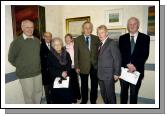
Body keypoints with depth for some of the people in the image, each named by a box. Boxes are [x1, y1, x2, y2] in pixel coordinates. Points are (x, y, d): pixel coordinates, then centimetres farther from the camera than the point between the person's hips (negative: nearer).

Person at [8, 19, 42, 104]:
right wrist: (21, 67, -1)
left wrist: (37, 65, 8)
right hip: (25, 75, -4)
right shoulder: (16, 42, -10)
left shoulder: (37, 40, 3)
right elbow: (11, 59, -3)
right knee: (29, 95, 8)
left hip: (38, 72, 4)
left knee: (38, 91, 17)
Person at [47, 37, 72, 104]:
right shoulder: (50, 56, -2)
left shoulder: (66, 54, 8)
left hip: (66, 78, 3)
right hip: (56, 79, -2)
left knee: (67, 95, 0)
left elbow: (69, 65, 8)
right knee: (57, 97, -3)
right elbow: (50, 69, -5)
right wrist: (60, 73, -15)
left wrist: (66, 72, -12)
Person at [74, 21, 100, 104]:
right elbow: (76, 54, -1)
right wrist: (76, 66, -5)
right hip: (83, 66, -1)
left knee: (94, 85, 12)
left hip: (95, 66, 1)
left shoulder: (96, 39, 4)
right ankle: (84, 101, 33)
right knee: (84, 85, 13)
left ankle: (93, 101, 31)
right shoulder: (77, 39, 1)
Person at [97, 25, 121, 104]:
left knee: (110, 94, 7)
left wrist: (117, 73, -15)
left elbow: (118, 59, -14)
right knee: (103, 94, 18)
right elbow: (100, 59, 12)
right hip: (100, 75, 7)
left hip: (109, 75, -7)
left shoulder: (112, 43, -11)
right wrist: (98, 71, 7)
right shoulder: (101, 44, 13)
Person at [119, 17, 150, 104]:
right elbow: (121, 54, -1)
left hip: (137, 70, -1)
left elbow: (145, 55, -5)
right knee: (123, 92, 15)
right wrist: (128, 64, -14)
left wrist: (134, 65, -16)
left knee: (134, 93, 10)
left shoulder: (145, 38, 2)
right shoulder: (122, 38, 6)